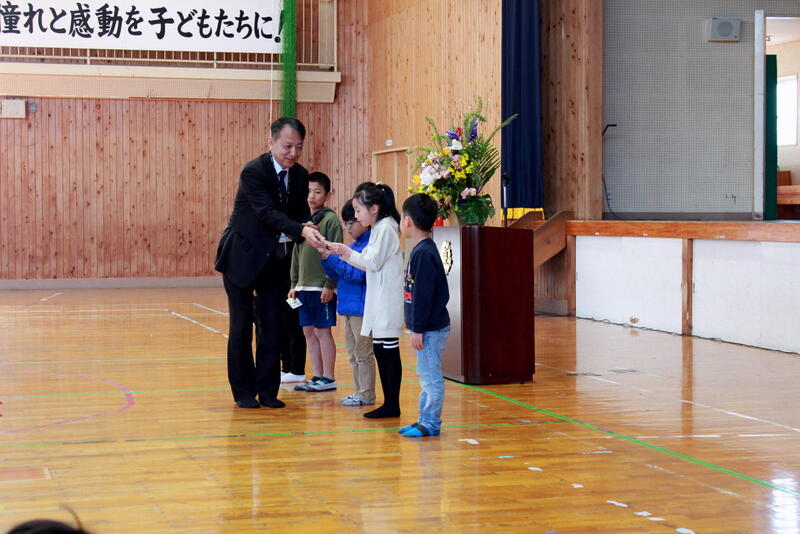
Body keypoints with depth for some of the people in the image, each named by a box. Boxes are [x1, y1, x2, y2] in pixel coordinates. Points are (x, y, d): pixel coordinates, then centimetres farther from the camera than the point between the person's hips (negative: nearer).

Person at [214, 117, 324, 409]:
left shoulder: (300, 175, -1)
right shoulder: (253, 172, -22)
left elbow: (300, 213, 2)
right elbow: (268, 213, -31)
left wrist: (309, 229, -22)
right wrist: (301, 231, -44)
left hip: (273, 259, 5)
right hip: (241, 256, -5)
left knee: (272, 325, 5)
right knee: (242, 326, 1)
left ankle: (267, 390, 12)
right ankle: (243, 391, 11)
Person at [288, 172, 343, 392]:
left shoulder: (330, 220, -8)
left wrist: (330, 285, -16)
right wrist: (294, 284, 15)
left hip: (322, 288, -7)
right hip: (304, 287, 7)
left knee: (322, 331, -2)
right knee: (309, 332, 10)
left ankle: (328, 378, 6)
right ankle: (317, 376, 18)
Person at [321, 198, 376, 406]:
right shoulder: (352, 246, 13)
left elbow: (358, 275, -21)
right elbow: (336, 275, 17)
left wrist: (332, 258, -20)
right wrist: (326, 258, 0)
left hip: (362, 308, -9)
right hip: (348, 307, 9)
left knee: (363, 354, -3)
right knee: (354, 355, 14)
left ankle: (367, 395, 4)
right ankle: (360, 392, 22)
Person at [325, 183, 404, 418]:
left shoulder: (386, 228, -12)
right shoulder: (378, 228, 17)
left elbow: (374, 262, -16)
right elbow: (368, 263, 18)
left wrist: (347, 251, -8)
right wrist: (343, 252, 10)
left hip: (387, 301, -10)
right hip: (378, 301, 10)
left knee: (389, 350, -6)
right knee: (379, 350, 10)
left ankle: (393, 405, -2)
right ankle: (389, 403, 14)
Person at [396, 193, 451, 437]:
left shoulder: (424, 253, -18)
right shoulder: (422, 250, 13)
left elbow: (423, 295, -21)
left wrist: (418, 330, -19)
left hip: (430, 328, -11)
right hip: (427, 327, 11)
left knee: (431, 376, -3)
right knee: (426, 375, 16)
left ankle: (430, 423, 3)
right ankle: (425, 419, 23)